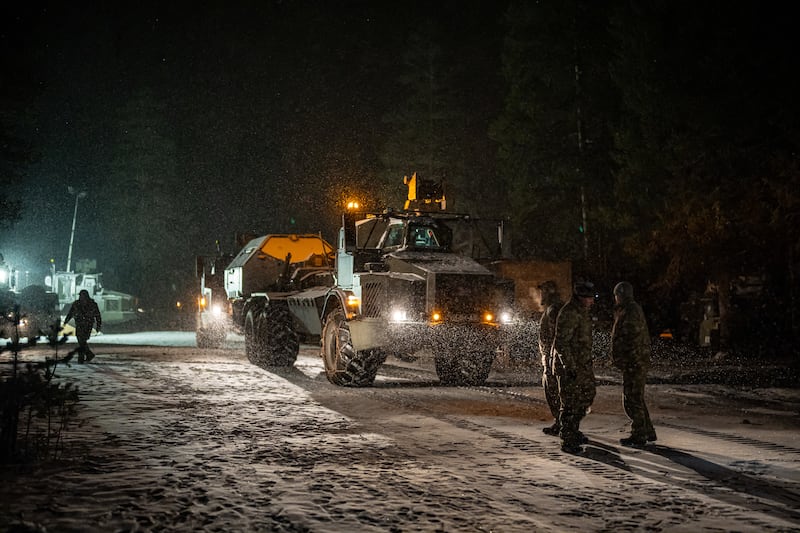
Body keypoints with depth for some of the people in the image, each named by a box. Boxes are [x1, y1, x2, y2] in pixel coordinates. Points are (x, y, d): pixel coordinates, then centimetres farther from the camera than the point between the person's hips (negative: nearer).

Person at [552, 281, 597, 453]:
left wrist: (588, 360, 24)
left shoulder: (582, 311, 12)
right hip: (569, 367, -10)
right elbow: (561, 343, -23)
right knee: (570, 403, -5)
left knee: (587, 395, 18)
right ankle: (567, 441, 3)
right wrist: (570, 367, -25)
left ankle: (573, 430, 32)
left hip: (583, 365, 10)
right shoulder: (569, 314, -19)